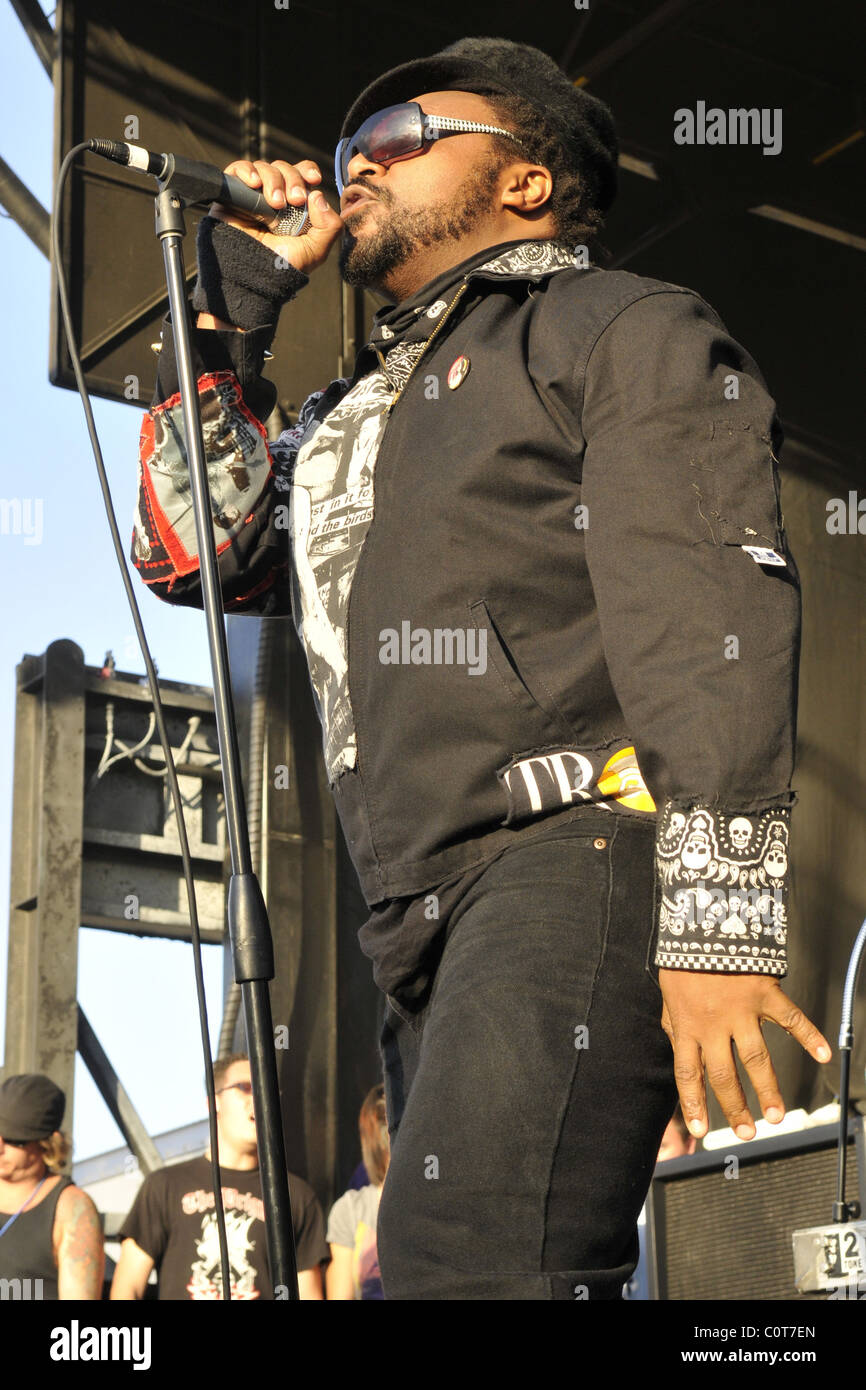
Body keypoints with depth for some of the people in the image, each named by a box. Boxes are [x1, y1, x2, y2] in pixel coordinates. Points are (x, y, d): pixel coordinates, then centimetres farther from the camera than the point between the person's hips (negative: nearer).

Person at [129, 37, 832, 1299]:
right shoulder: (365, 414, 33)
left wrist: (718, 921, -20)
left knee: (461, 1267, -26)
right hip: (428, 923, 8)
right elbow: (195, 551, 22)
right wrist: (237, 285, 23)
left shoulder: (627, 330, 8)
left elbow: (713, 614, -7)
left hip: (577, 860, -8)